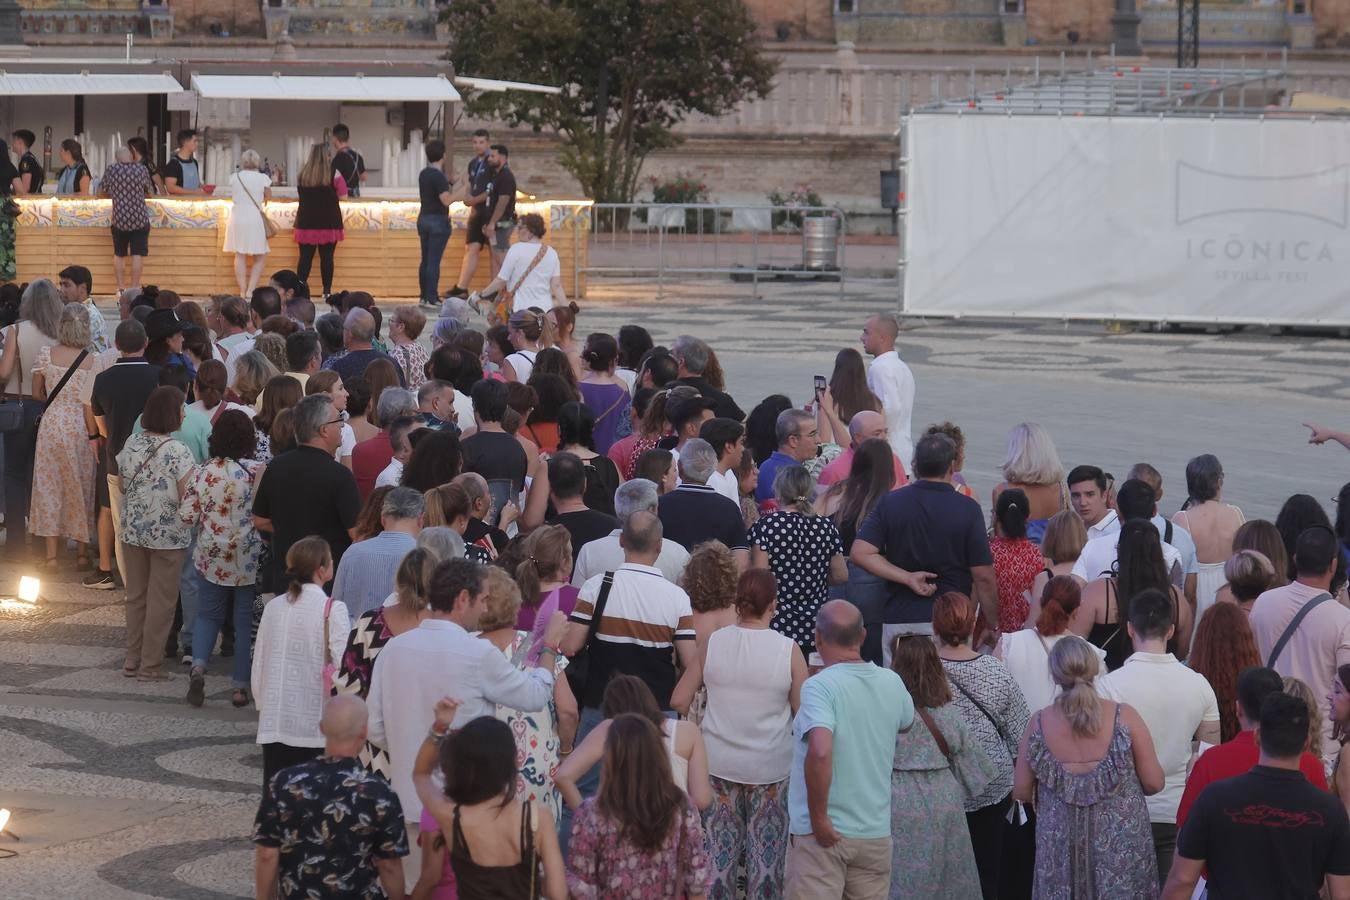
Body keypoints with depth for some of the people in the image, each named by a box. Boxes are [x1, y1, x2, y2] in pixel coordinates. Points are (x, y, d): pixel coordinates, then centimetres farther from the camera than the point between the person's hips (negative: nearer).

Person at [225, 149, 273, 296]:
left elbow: (233, 197, 9)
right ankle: (251, 290, -4)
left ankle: (243, 291, 4)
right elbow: (268, 197, 5)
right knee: (260, 258, 7)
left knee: (240, 256, 8)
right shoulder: (263, 178, -6)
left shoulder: (234, 177, 0)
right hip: (255, 218, -2)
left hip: (237, 218, 2)